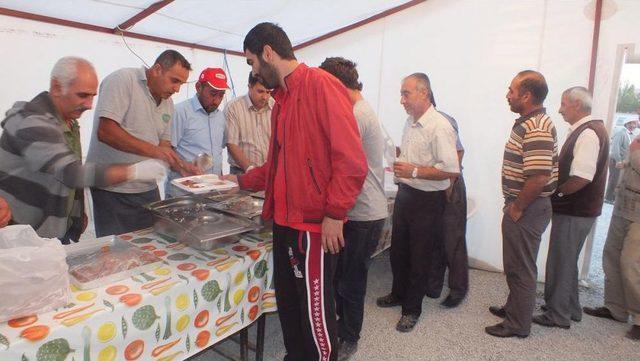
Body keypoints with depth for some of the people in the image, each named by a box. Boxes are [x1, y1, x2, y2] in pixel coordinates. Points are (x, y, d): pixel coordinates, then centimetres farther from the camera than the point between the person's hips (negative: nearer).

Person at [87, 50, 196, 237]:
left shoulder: (168, 103, 11)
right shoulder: (122, 80, -11)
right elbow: (105, 132, -21)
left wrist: (181, 166, -3)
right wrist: (153, 150, -25)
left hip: (148, 188, 7)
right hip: (113, 189, -7)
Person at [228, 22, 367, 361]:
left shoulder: (321, 85, -12)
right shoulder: (281, 98, 16)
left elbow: (351, 158, -19)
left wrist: (334, 214, -19)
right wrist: (242, 181, 23)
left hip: (314, 225, -9)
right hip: (284, 221, 9)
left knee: (315, 307, 5)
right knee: (287, 301, 19)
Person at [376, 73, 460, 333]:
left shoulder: (439, 127, -19)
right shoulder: (410, 122, 9)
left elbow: (451, 170, -24)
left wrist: (414, 171, -24)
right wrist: (400, 167, 8)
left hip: (428, 201, -8)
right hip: (405, 194, 8)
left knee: (420, 256, 7)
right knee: (398, 250, 19)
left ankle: (412, 308, 24)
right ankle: (398, 294, 40)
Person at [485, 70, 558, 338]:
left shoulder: (536, 130, -23)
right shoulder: (529, 123, 11)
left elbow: (539, 178, -31)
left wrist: (517, 208, -18)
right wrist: (514, 205, 15)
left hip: (526, 210, -10)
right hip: (521, 206, 10)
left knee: (521, 267, 4)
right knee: (516, 264, 23)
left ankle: (518, 324, 21)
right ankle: (515, 308, 41)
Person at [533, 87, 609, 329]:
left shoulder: (589, 133, -20)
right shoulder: (585, 130, 12)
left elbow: (582, 177, -27)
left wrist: (557, 192, -15)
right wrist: (559, 190, 8)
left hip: (574, 212, -10)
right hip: (575, 210, 10)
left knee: (560, 262, 2)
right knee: (567, 261, 20)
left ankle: (557, 315, 16)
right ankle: (570, 309, 35)